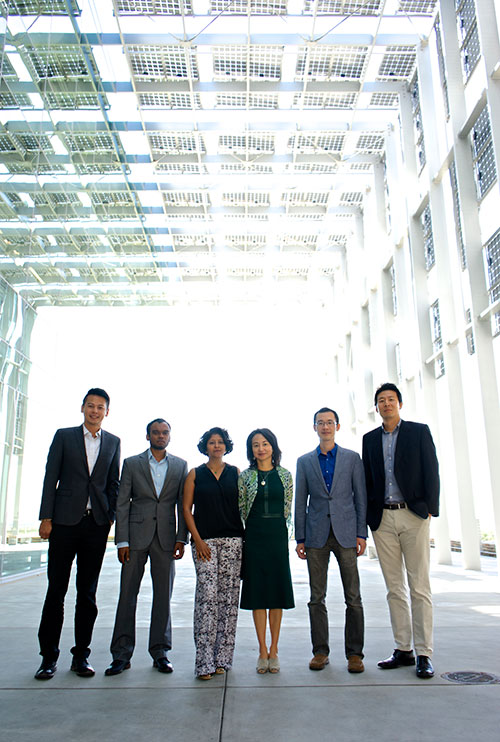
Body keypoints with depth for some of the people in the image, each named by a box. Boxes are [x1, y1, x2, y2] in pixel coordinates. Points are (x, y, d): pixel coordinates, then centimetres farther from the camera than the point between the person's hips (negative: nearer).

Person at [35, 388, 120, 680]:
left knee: (88, 593, 8)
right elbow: (51, 478, 1)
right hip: (65, 521, -1)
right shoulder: (64, 436, 4)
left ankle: (81, 655, 19)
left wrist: (110, 516, 2)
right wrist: (46, 518, -5)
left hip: (96, 524, 2)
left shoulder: (113, 442, 9)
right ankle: (49, 656, 16)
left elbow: (113, 483, 11)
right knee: (56, 590, 3)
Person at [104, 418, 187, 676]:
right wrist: (121, 541, -5)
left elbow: (183, 504, 7)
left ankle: (160, 651, 16)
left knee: (163, 593, 5)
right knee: (127, 592, 2)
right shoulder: (131, 464, 6)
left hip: (166, 536, 1)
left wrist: (181, 538, -2)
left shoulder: (180, 465, 9)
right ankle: (122, 653, 12)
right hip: (136, 534, -1)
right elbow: (122, 504, 2)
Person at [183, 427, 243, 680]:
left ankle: (222, 658, 12)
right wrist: (198, 540, -5)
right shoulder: (195, 474, 8)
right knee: (207, 595, -10)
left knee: (228, 597, 1)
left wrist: (245, 537, -1)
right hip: (204, 541, -1)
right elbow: (186, 509, 4)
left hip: (232, 540, 1)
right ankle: (205, 661, -3)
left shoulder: (235, 473, 11)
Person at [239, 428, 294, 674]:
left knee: (277, 591, 5)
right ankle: (263, 651, 15)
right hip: (254, 538, -1)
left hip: (278, 537, 1)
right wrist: (253, 529, 5)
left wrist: (278, 529, 6)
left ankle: (274, 650, 18)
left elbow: (288, 508, 9)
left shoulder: (285, 475, 4)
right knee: (257, 592, 4)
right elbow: (240, 509, 6)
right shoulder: (245, 476, 2)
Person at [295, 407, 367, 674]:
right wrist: (300, 538, 4)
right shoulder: (304, 461, 9)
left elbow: (360, 497, 5)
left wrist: (361, 533, -3)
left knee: (353, 597, 2)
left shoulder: (352, 458, 7)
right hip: (317, 536, 1)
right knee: (317, 598, 6)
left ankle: (354, 653, 13)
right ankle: (320, 651, 17)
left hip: (345, 533, -1)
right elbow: (300, 502, 9)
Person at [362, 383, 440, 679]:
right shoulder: (370, 439, 13)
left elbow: (431, 472, 0)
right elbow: (368, 479, 13)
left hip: (413, 515, -3)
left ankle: (424, 654, 7)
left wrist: (430, 509, -9)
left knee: (419, 586, -1)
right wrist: (367, 517, 6)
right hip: (383, 518, 3)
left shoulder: (419, 431, 4)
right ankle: (403, 650, 17)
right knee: (395, 588, 8)